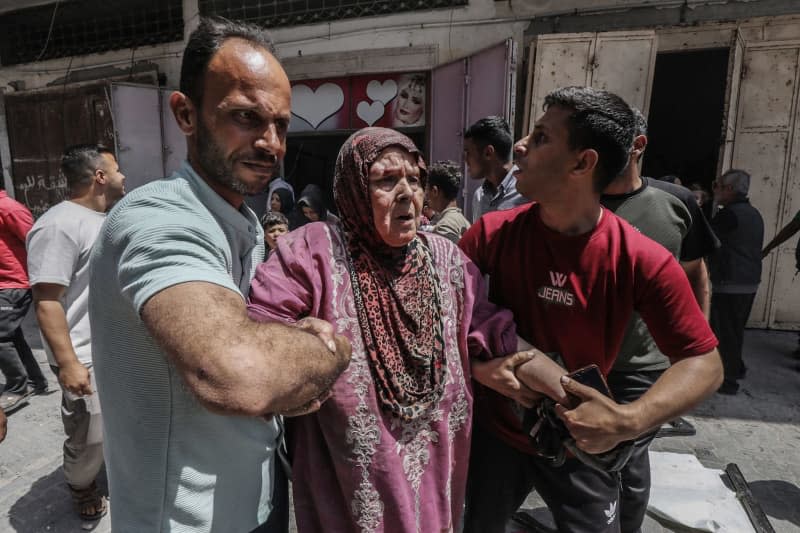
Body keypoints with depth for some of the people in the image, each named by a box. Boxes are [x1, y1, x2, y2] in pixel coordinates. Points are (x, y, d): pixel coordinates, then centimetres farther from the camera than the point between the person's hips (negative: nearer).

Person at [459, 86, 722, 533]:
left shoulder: (644, 262, -21)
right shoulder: (490, 234, -16)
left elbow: (703, 362, -14)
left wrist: (629, 421, -30)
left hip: (583, 444, -2)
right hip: (495, 430, 3)